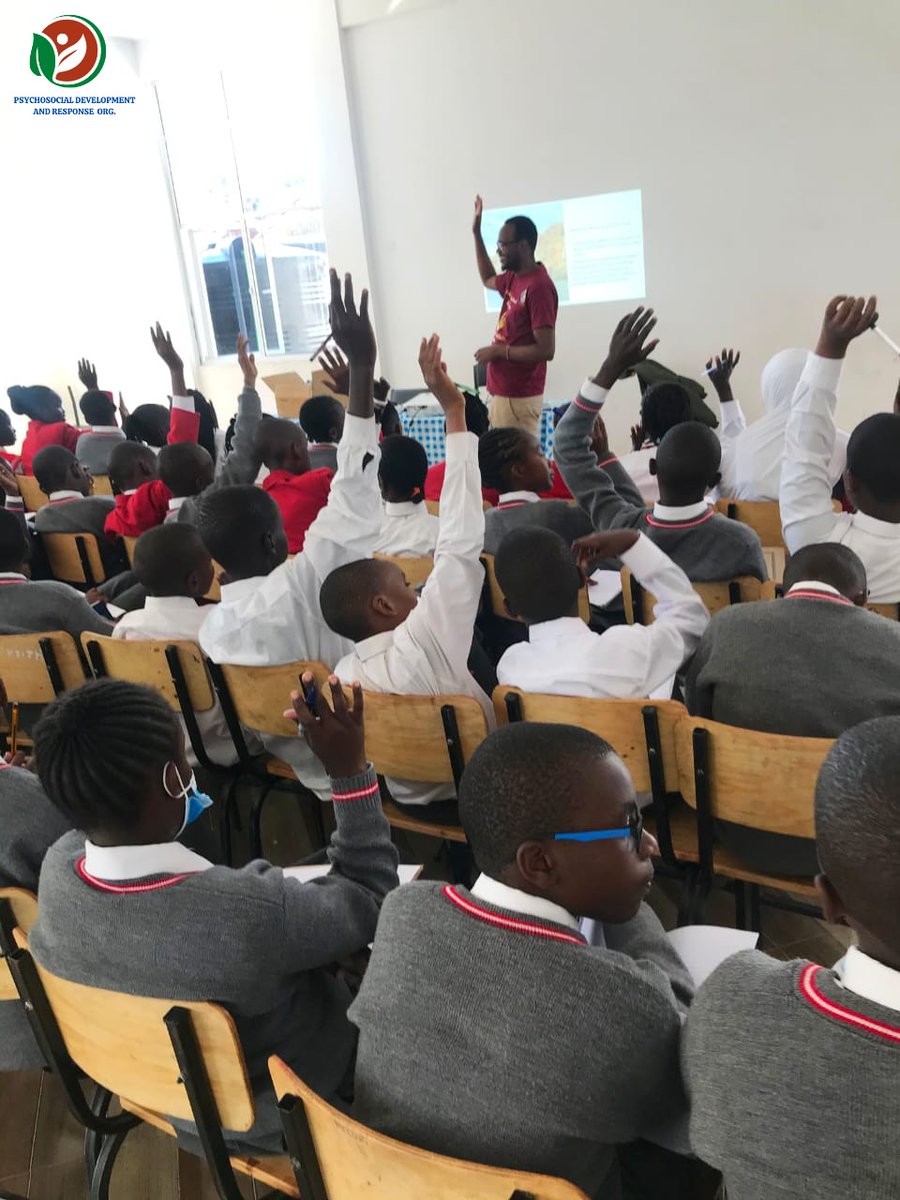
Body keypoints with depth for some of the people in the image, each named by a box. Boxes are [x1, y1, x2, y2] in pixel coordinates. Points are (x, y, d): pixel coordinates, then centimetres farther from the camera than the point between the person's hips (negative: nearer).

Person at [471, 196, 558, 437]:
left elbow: (546, 350, -22)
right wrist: (477, 233, 27)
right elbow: (488, 279, 35)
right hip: (501, 393, 9)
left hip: (519, 398, -9)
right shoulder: (514, 279, 11)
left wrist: (498, 350, -14)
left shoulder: (539, 287, -17)